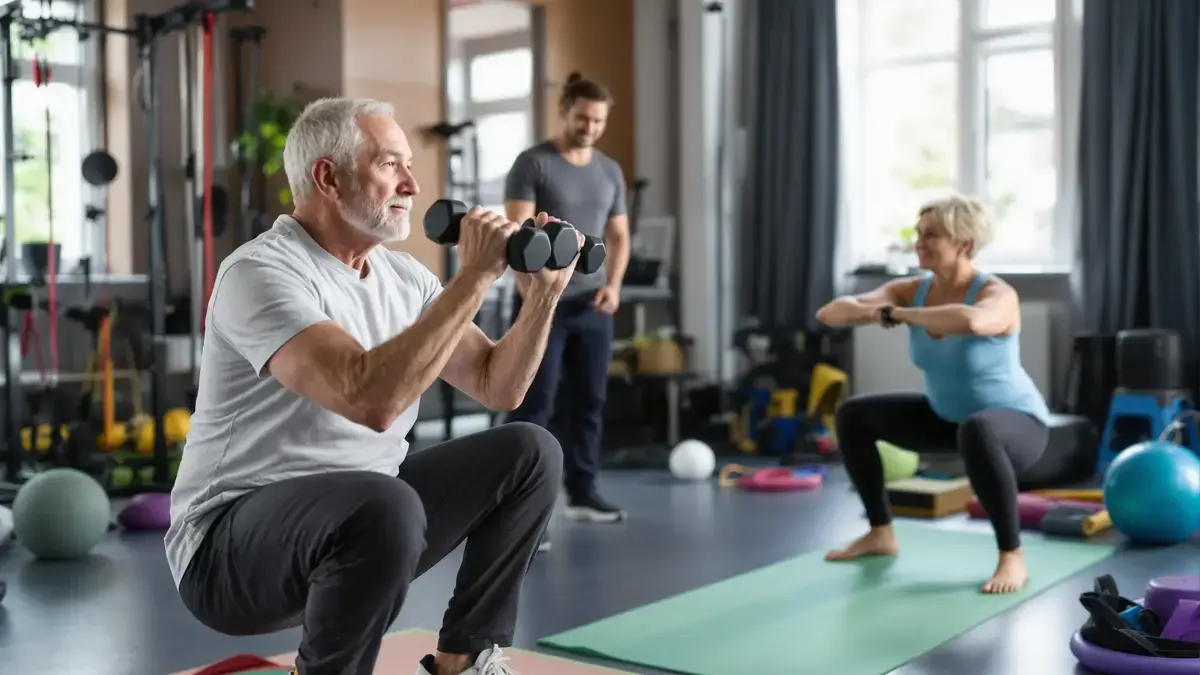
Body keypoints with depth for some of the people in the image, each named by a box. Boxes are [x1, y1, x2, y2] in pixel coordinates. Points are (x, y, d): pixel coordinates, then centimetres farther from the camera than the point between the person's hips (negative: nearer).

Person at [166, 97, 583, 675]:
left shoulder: (403, 276, 5)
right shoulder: (261, 272, -20)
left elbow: (498, 387, 7)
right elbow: (372, 399, -35)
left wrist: (542, 294, -8)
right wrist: (474, 278, -30)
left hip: (359, 513, 8)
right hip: (231, 544, -8)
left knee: (528, 453, 3)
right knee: (385, 507, -39)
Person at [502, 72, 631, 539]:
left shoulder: (610, 171, 11)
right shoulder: (532, 164, -6)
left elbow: (619, 236, 14)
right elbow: (518, 232, -14)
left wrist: (612, 283, -3)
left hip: (592, 306, 6)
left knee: (589, 401, 11)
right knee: (533, 406, -6)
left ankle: (581, 492, 24)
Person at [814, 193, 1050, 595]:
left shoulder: (997, 295, -27)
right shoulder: (910, 291, -10)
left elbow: (970, 321, -54)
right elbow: (829, 313, -17)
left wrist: (897, 315, -40)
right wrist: (870, 310, -39)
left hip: (1016, 424, -7)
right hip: (947, 417, 7)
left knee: (976, 432, -42)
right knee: (853, 415, 3)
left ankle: (1012, 557, -25)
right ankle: (881, 534, 15)